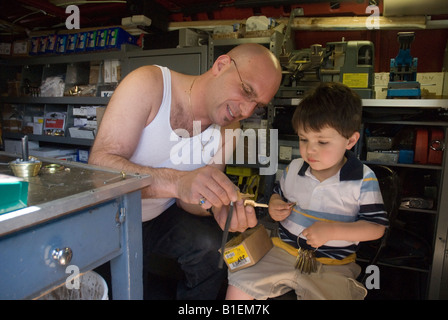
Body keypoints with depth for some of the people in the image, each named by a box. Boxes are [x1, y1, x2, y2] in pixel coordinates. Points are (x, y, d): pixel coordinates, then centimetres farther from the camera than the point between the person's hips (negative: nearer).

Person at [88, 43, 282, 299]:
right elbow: (99, 164, -32)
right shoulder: (149, 83, -22)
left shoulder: (229, 130, -8)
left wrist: (218, 209, -29)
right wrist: (177, 182, -46)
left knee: (214, 247, -20)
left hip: (163, 215, 3)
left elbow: (187, 199, -7)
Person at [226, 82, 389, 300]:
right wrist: (274, 206, -4)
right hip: (282, 251, 4)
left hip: (331, 266, -3)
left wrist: (332, 230, -20)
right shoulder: (293, 169, 2)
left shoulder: (363, 180, -9)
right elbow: (278, 194, 20)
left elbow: (377, 227, -7)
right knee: (238, 286, -4)